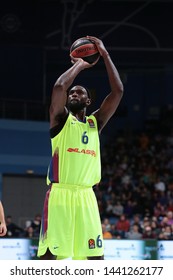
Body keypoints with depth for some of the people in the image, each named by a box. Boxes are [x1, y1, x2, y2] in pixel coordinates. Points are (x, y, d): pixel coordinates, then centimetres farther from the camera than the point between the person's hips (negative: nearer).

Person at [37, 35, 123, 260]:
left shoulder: (95, 122, 16)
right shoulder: (61, 118, 4)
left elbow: (118, 91, 7)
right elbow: (59, 86, -15)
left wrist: (105, 55, 5)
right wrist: (79, 65, 1)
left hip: (86, 196, 5)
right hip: (60, 194, -4)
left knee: (96, 256, 3)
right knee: (49, 255, -7)